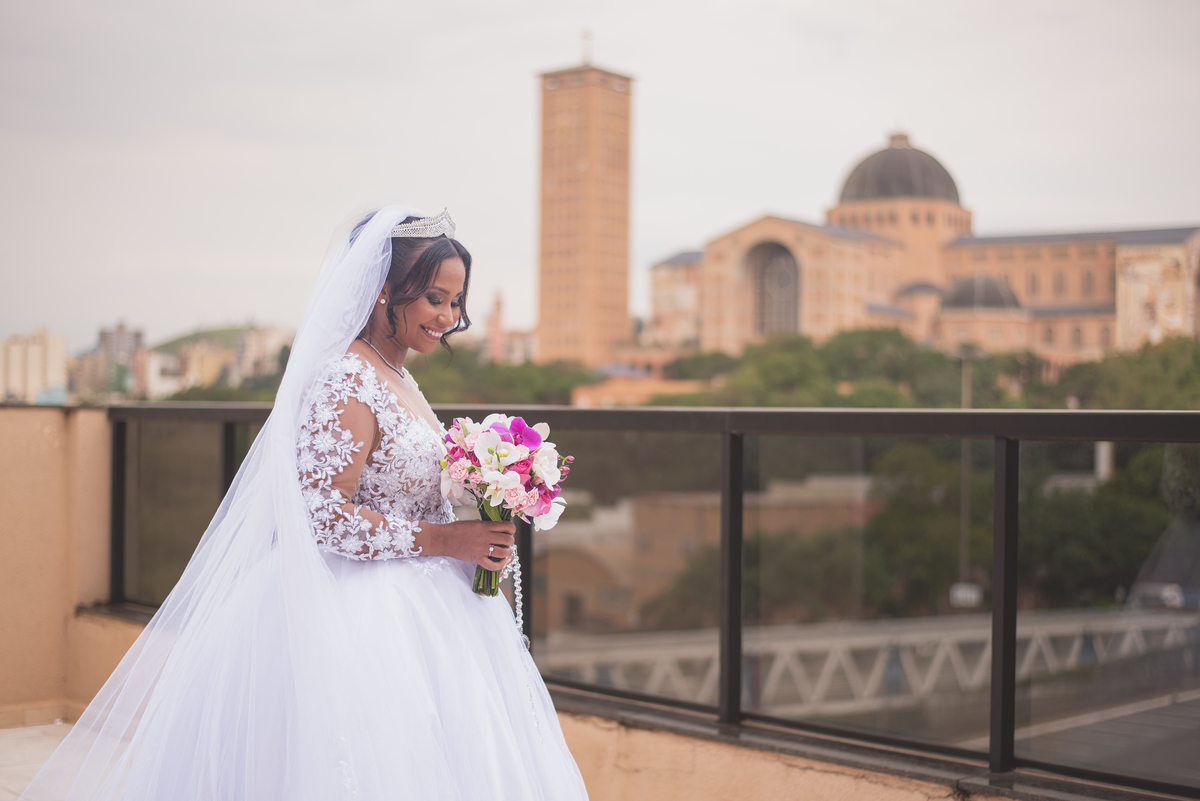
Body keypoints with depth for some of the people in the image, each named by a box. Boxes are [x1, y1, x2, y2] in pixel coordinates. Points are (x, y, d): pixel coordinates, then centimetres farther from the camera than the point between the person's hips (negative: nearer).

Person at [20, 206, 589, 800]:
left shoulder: (398, 379, 12)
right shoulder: (347, 382, -18)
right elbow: (326, 518, -23)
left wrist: (479, 534, 9)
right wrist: (444, 539, -19)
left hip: (409, 607, 10)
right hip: (359, 613, -10)